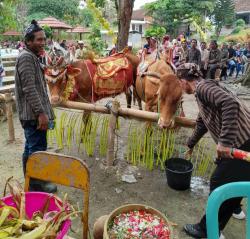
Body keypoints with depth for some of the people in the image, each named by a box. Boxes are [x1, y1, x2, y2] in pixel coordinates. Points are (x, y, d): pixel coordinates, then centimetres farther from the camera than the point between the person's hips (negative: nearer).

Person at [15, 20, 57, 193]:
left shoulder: (32, 57, 19)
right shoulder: (26, 57, -14)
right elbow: (30, 89, -22)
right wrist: (41, 112, -25)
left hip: (31, 113, 10)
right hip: (34, 114, -10)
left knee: (31, 149, 16)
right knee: (38, 149, -3)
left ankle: (31, 182, 28)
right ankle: (36, 185, 9)